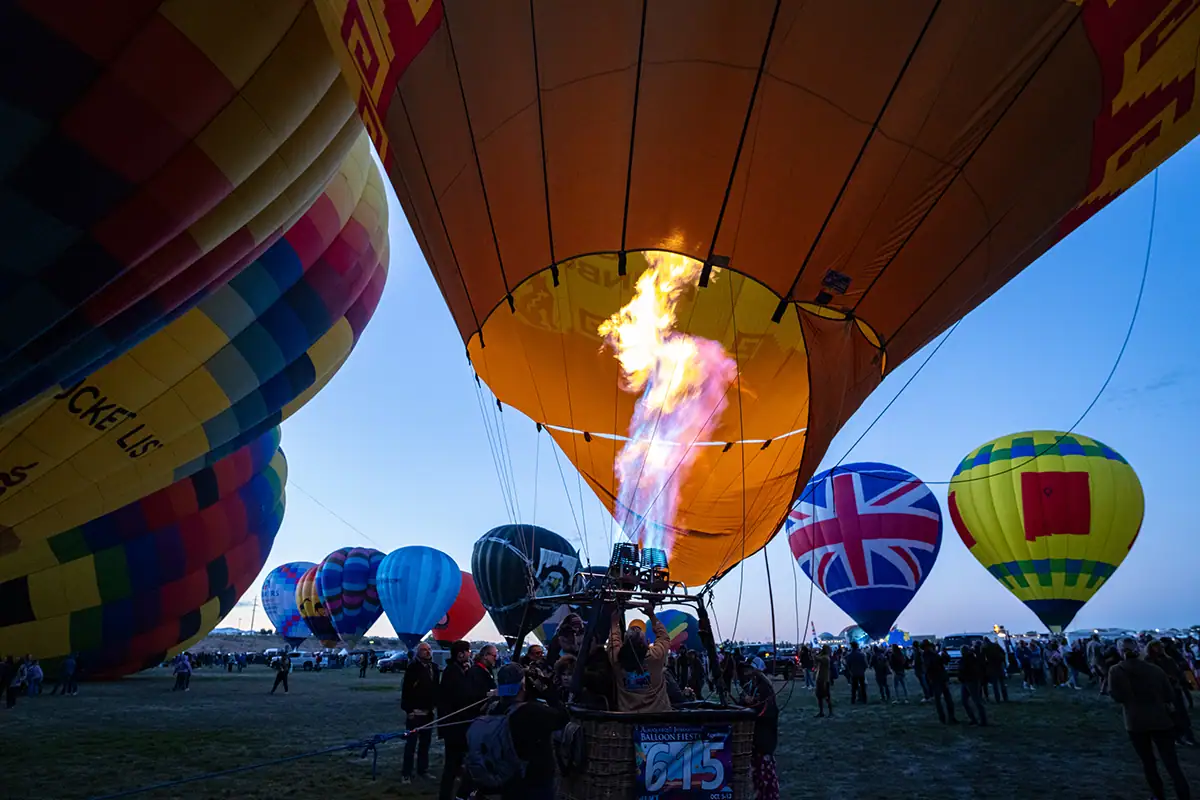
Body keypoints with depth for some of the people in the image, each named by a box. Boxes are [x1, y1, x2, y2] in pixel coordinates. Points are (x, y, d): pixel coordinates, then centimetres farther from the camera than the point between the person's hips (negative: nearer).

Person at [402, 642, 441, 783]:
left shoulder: (434, 668, 7)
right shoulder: (412, 667, -10)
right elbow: (406, 689, -13)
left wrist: (436, 704, 8)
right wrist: (408, 709, -16)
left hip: (428, 711, 6)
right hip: (415, 712, -6)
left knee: (425, 742, 13)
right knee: (411, 743, -1)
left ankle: (422, 770, 24)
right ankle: (406, 773, 10)